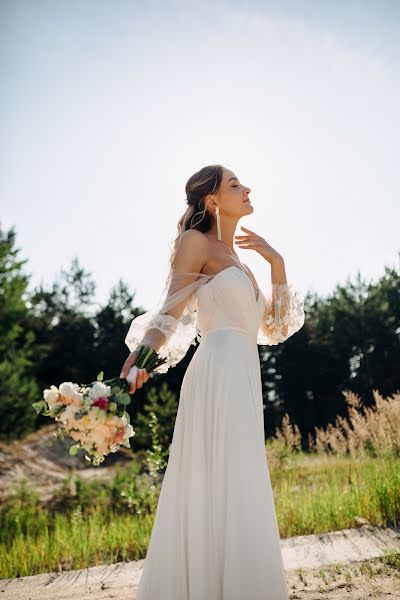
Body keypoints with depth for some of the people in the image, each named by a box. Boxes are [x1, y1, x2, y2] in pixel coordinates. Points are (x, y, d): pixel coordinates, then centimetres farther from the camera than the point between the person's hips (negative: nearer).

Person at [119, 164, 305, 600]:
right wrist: (138, 357, -25)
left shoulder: (235, 259, 26)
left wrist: (276, 262, 14)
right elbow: (169, 311, -8)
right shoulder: (197, 241, 3)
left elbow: (276, 326, 22)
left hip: (244, 381, 9)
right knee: (227, 491, -11)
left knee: (237, 494, 10)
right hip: (219, 375, -8)